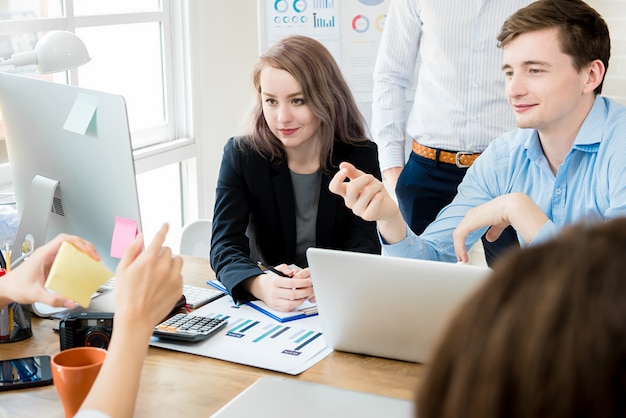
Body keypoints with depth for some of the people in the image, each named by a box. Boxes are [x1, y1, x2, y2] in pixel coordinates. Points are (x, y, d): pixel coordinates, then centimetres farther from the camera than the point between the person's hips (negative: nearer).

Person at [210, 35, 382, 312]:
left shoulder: (361, 157, -4)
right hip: (265, 308, 1)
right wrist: (260, 285, -37)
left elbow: (365, 248, -11)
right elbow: (225, 245, -14)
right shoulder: (240, 156, -4)